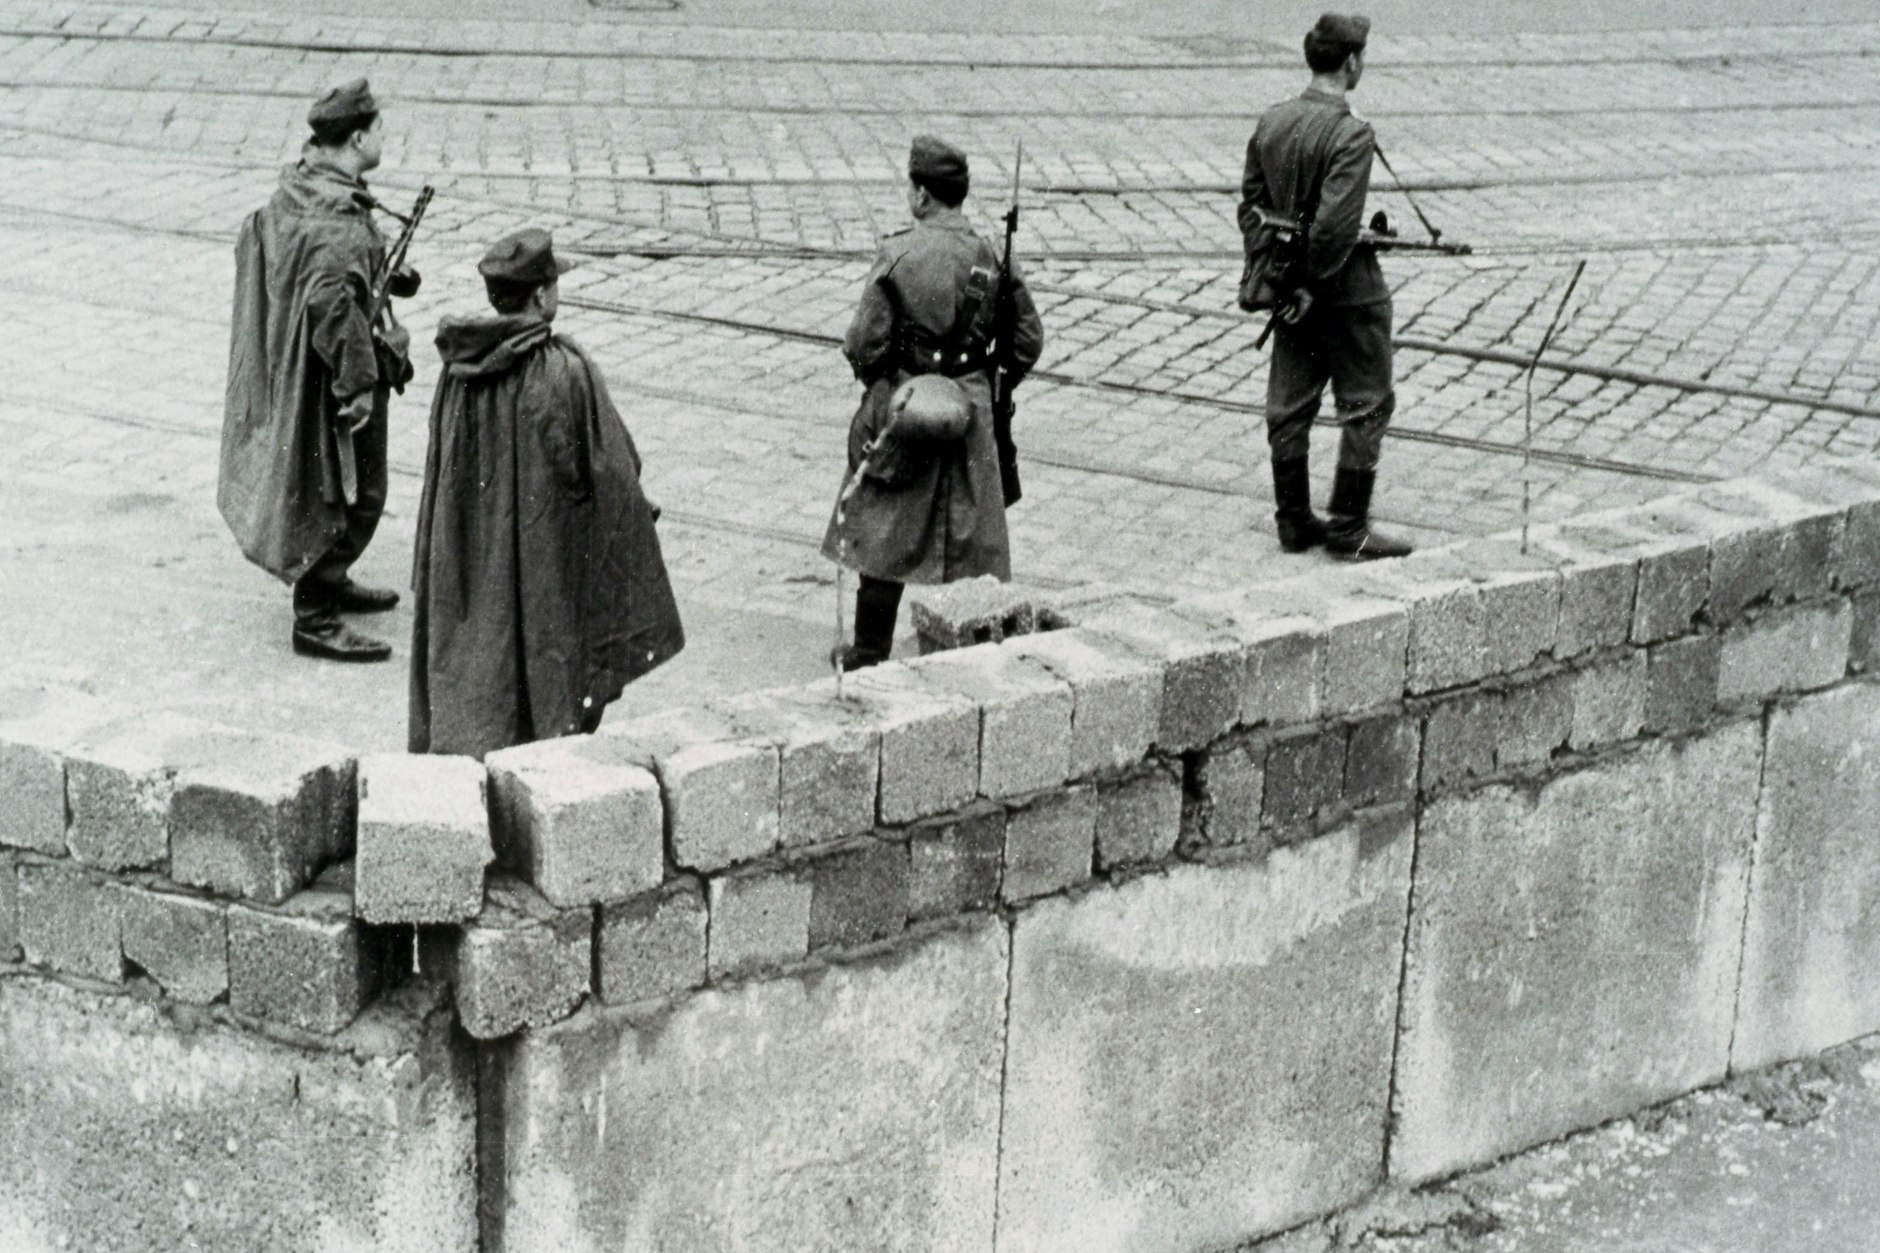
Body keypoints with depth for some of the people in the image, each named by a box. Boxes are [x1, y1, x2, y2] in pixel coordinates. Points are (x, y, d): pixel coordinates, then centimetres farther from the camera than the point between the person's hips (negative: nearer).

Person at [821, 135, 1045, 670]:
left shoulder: (897, 255, -13)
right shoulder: (990, 257, -3)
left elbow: (866, 344, -12)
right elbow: (1027, 340, 3)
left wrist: (870, 371, 10)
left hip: (903, 409, -2)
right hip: (970, 416, 3)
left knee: (886, 535, 9)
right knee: (970, 539, 11)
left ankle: (870, 656, 17)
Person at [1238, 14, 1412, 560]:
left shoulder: (1271, 122, 3)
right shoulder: (1351, 134, -19)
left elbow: (1251, 203, 7)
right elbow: (1335, 223, -24)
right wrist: (1315, 286, -15)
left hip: (1288, 287, 7)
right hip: (1347, 290, -7)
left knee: (1289, 406, 13)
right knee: (1366, 405, 5)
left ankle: (1294, 520, 21)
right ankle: (1349, 526, 6)